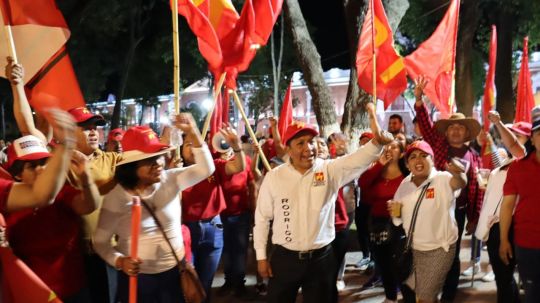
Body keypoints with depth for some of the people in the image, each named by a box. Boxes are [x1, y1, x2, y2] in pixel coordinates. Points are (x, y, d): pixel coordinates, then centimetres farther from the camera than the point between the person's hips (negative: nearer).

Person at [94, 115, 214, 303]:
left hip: (174, 271, 3)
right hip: (136, 276, -2)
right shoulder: (116, 196, -12)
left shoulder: (170, 180, -4)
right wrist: (120, 261, -26)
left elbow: (206, 168, -14)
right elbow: (101, 240, -8)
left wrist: (192, 132, -24)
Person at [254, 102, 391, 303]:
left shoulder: (329, 170, -6)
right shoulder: (274, 177, -4)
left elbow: (357, 160, -24)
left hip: (321, 258, 0)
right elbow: (262, 218, 3)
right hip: (284, 257, 0)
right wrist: (261, 256, 3)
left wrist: (376, 141, -45)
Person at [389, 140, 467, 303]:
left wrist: (458, 173, -66)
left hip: (439, 249, -5)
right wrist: (395, 213, -14)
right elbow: (398, 220, 9)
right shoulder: (404, 184, -1)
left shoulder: (443, 180, -18)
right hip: (413, 248, 5)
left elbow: (461, 183, -42)